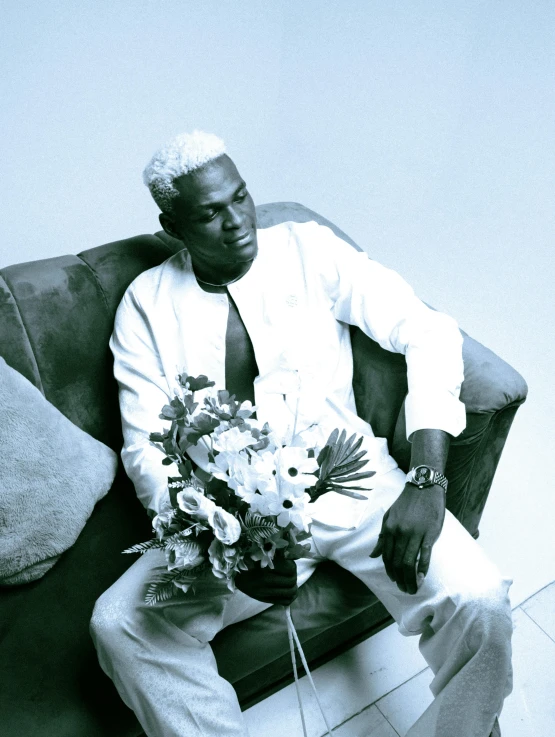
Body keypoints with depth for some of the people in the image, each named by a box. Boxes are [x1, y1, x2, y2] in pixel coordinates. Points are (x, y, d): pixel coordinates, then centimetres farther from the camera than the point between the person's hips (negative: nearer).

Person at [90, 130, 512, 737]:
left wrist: (426, 482, -21)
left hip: (348, 481, 0)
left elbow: (428, 332, -7)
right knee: (117, 625, -20)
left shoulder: (306, 249, 1)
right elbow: (145, 447, -2)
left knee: (478, 605, -21)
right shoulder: (146, 303, 3)